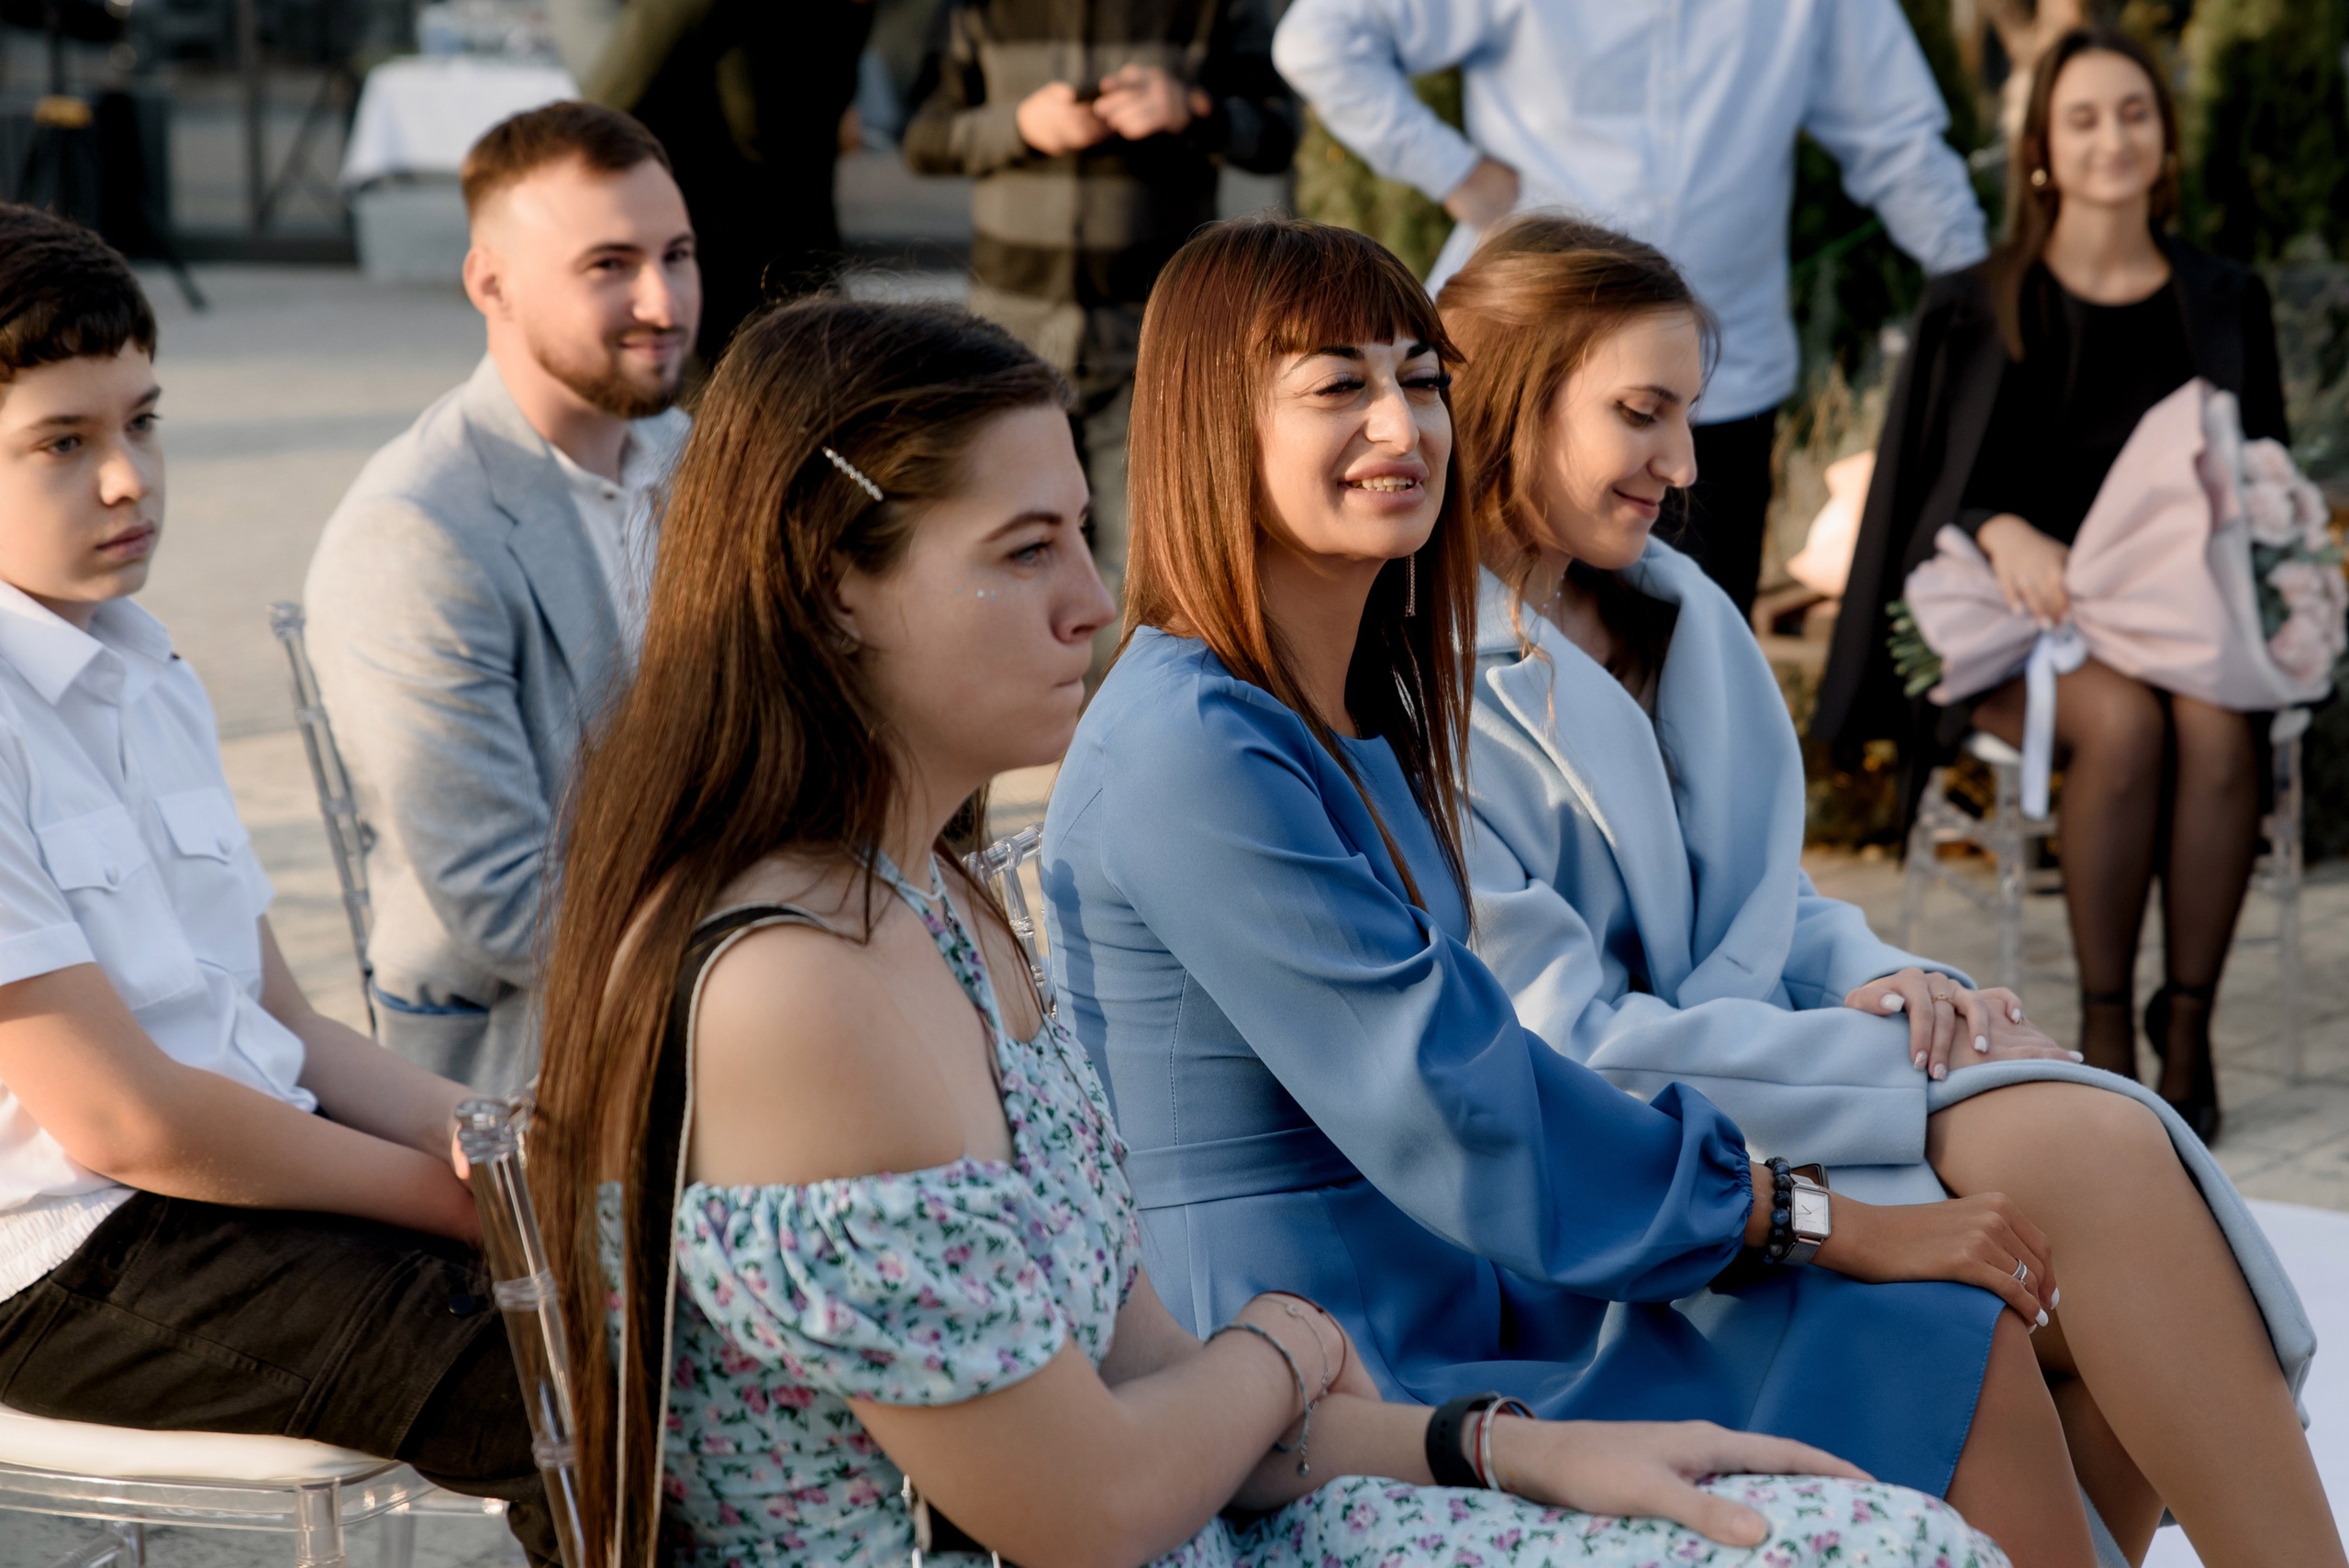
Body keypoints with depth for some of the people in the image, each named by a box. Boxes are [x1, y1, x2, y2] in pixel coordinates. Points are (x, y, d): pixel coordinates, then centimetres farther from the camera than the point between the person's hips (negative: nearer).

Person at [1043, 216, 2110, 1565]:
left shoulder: (1359, 717, 13)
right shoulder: (1191, 754, -19)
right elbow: (1452, 1120, -21)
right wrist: (1821, 1223, -14)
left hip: (1455, 1307, 9)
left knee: (1977, 1340, 3)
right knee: (1963, 1379, -10)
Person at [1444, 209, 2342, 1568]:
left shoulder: (1675, 612, 16)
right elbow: (1566, 1045, -16)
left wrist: (1881, 982, -4)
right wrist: (1896, 1063, -16)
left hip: (1757, 1085, 8)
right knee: (2092, 1149, -24)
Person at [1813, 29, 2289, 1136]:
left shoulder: (2224, 304, 13)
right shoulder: (1976, 311, 6)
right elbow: (1927, 494, 3)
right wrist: (2007, 534, -18)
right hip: (2024, 625, -2)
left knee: (2215, 723, -33)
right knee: (2122, 720, -35)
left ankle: (2188, 1024, -25)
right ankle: (2104, 1027, -25)